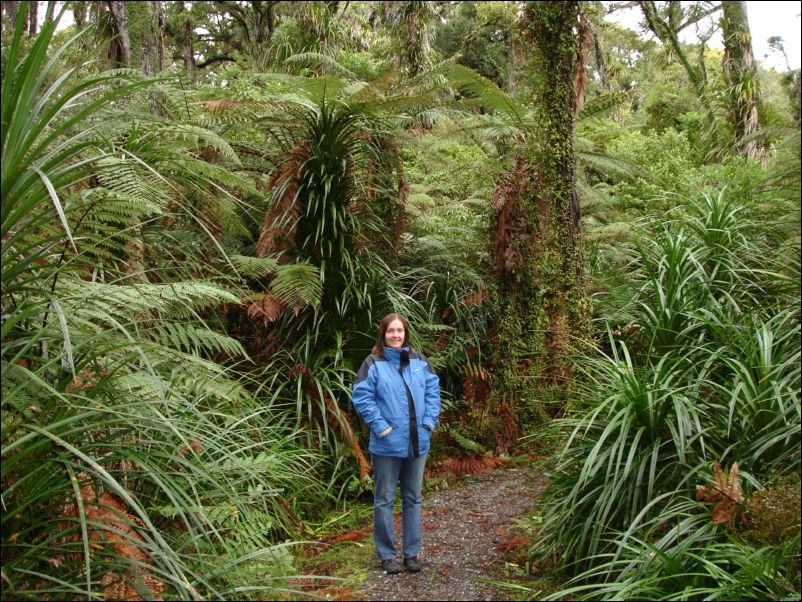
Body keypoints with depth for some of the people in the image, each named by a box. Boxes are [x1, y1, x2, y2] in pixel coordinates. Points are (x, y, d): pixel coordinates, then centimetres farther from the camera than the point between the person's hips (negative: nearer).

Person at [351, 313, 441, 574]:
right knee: (385, 500, 6)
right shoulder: (373, 363, -7)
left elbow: (433, 390, 8)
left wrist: (430, 421, -3)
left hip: (417, 443, 4)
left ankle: (411, 553, 26)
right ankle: (387, 555, 18)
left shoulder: (419, 361, 6)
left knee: (413, 499, 13)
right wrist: (381, 427, -16)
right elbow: (362, 397, -11)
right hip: (387, 445, -4)